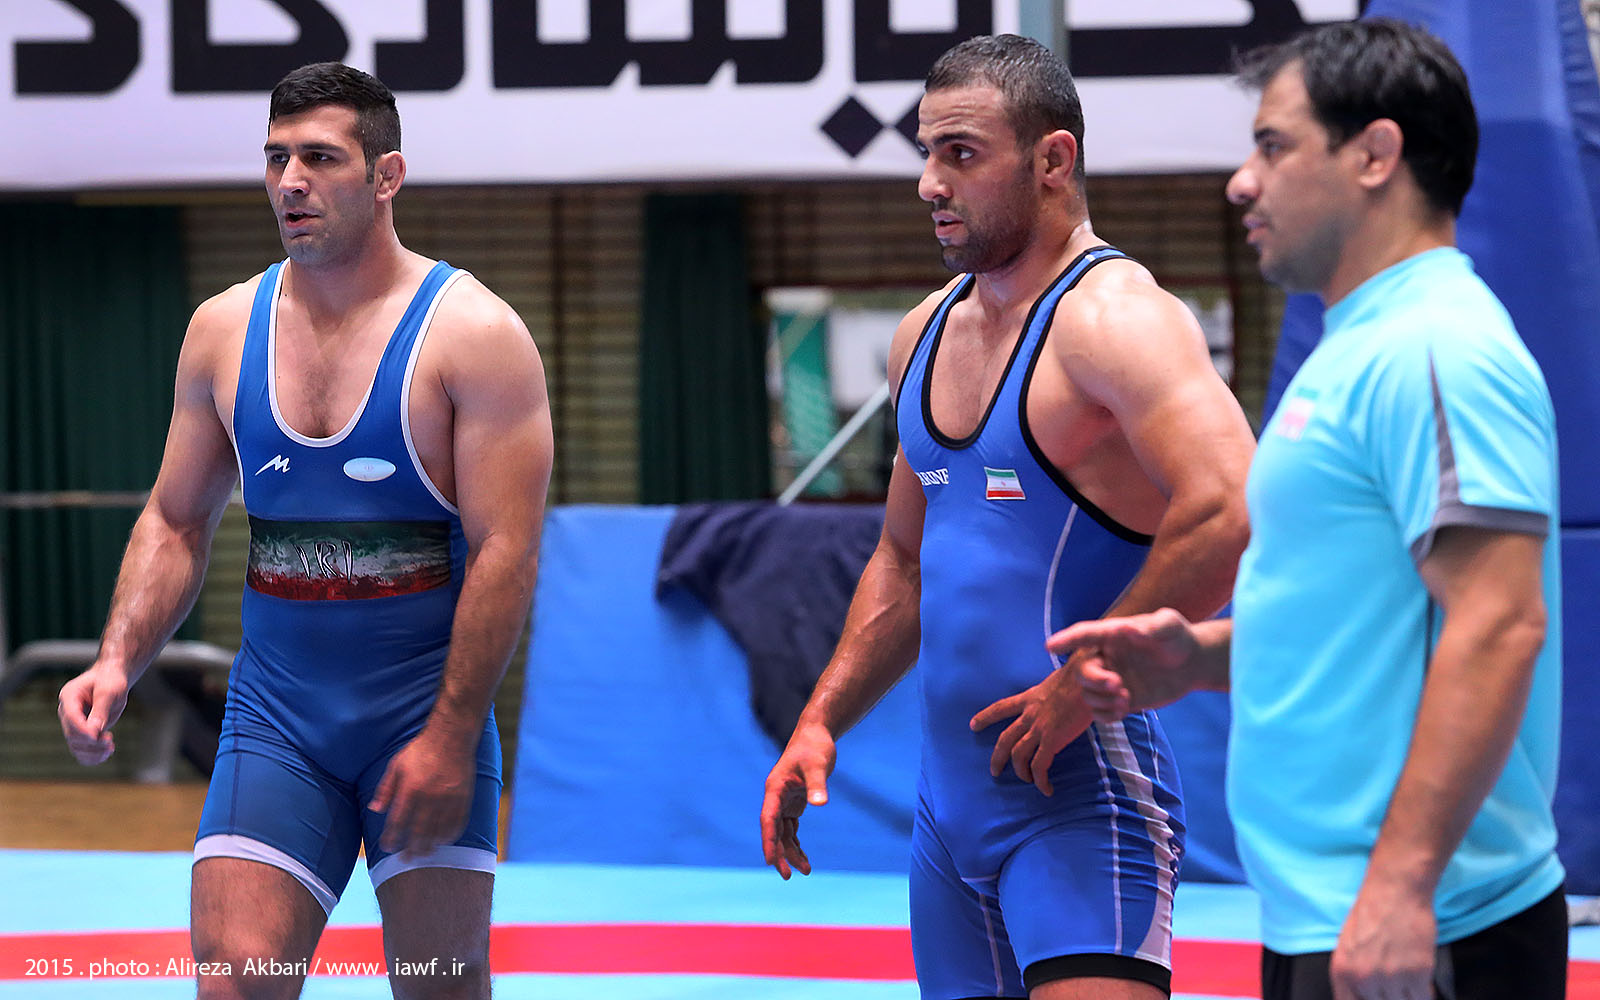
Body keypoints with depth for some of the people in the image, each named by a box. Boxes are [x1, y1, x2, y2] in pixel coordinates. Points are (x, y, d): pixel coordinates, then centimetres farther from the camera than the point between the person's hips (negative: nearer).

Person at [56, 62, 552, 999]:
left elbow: (505, 550, -11)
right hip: (276, 711, 3)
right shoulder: (224, 329, 7)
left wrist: (450, 737, -16)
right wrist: (117, 665, -1)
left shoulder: (473, 333, -7)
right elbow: (175, 523, 15)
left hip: (427, 710, -3)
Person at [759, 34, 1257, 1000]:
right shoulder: (929, 333, 15)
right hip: (949, 802, 9)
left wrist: (1081, 686, -22)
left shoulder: (1113, 317, -13)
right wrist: (820, 723, 17)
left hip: (1083, 796, -9)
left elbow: (1229, 515, -28)